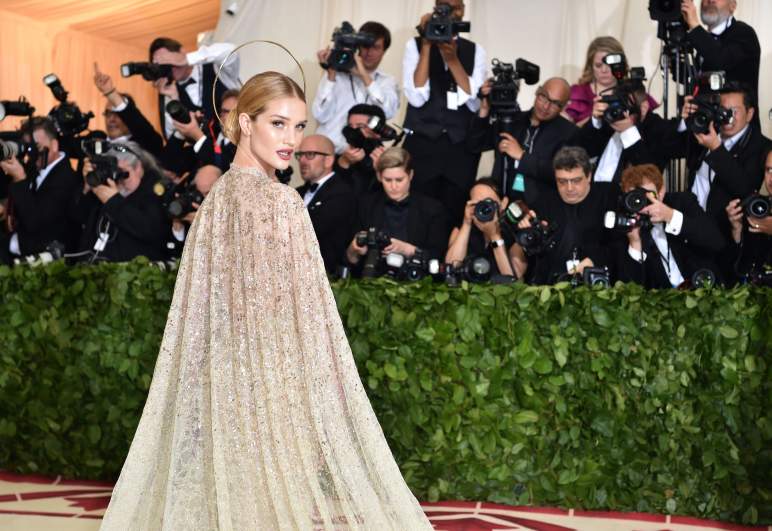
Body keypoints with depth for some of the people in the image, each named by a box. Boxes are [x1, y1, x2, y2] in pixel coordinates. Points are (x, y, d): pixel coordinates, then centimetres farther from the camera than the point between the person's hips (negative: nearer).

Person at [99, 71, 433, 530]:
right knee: (280, 490, -1)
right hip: (276, 383, -8)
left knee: (232, 481, 12)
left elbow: (213, 310, 13)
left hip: (224, 381, 8)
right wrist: (327, 398, -11)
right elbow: (295, 318, -16)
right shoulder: (280, 203, -15)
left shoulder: (219, 195, 8)